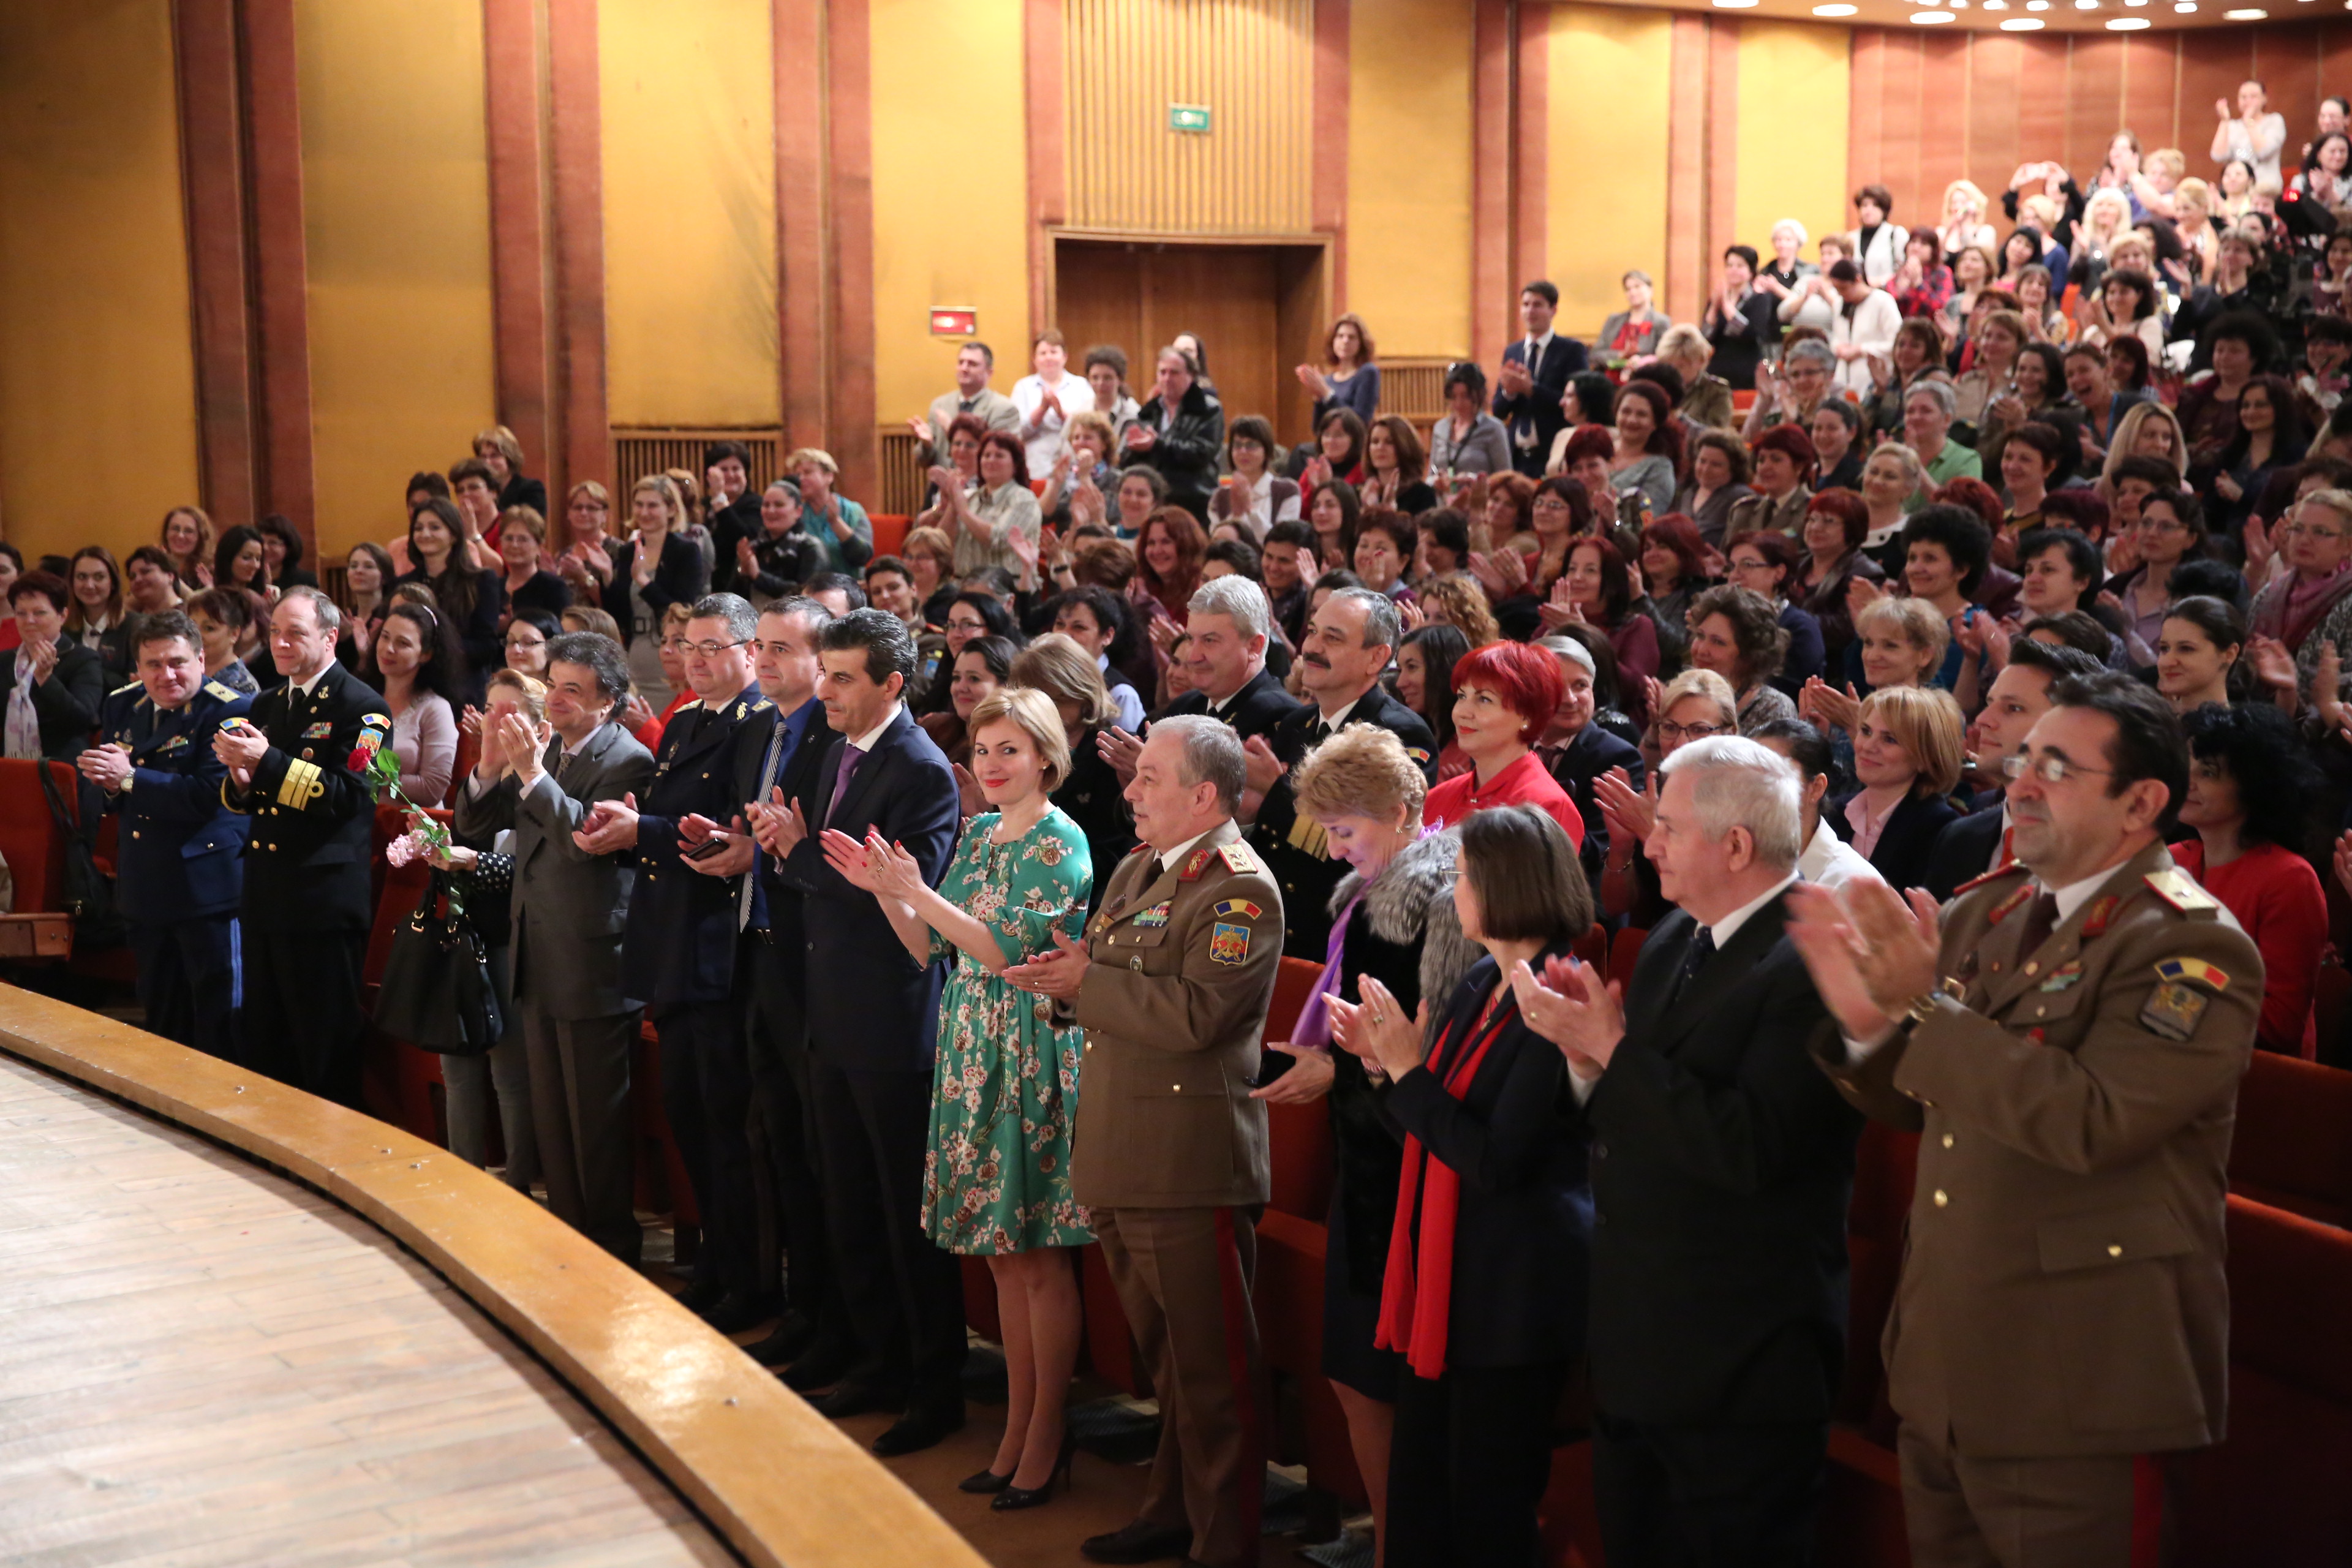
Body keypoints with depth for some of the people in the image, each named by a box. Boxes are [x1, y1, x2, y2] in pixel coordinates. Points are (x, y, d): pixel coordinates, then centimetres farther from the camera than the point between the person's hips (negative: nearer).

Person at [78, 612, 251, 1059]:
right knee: (161, 1021, 19)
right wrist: (109, 783, -10)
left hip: (206, 885, -7)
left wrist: (130, 778, -20)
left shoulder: (229, 711, -14)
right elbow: (107, 790, 13)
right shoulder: (123, 705, 9)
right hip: (144, 886, 7)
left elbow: (207, 796, -23)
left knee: (218, 1026, 1)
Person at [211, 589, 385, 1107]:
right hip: (265, 898, 8)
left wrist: (268, 762, -26)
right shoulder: (266, 706, 16)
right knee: (261, 1046, 15)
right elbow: (243, 800, 18)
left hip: (324, 903, -8)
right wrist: (240, 777, -5)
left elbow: (349, 795, -20)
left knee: (327, 1055, 1)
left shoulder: (362, 708, -9)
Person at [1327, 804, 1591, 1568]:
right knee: (1418, 1486, 16)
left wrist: (1410, 1068, -20)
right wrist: (1383, 1060, -1)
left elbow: (1497, 1161, -24)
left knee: (1488, 1505, 5)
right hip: (1443, 1274, 9)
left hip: (1513, 1291, -8)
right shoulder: (1479, 985, 7)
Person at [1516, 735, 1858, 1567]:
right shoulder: (1674, 939, 9)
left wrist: (1612, 1045, -23)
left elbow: (1749, 1148, -28)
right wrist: (1584, 1046, -8)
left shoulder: (1814, 964, -20)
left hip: (1739, 1370, -8)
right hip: (1634, 1344, 8)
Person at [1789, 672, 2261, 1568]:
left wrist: (1927, 1007, -28)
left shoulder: (2193, 948, -15)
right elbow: (1918, 1105, 12)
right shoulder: (1987, 911, 8)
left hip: (2064, 1384, -7)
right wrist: (1867, 1023, -10)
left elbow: (2092, 1122, -28)